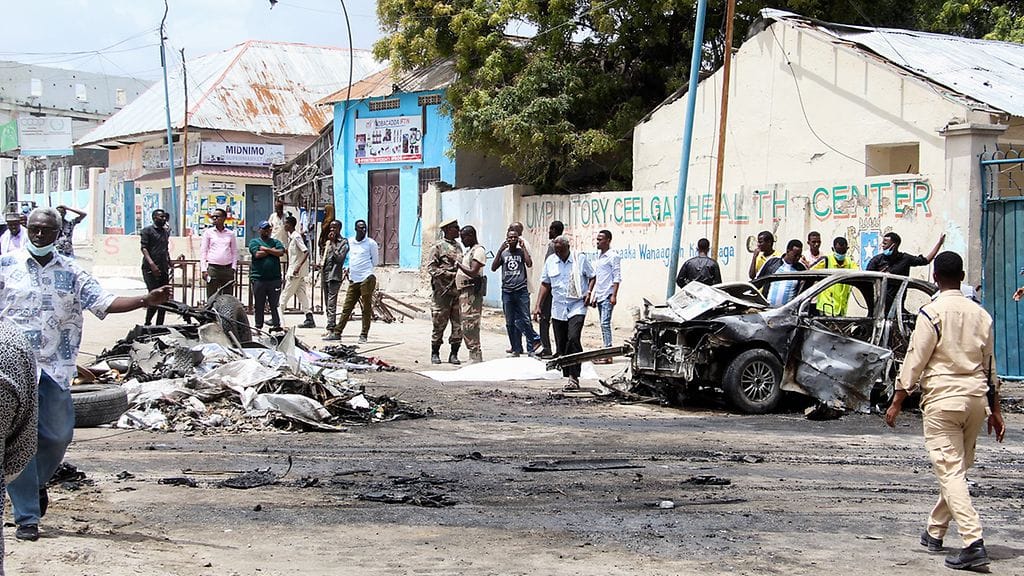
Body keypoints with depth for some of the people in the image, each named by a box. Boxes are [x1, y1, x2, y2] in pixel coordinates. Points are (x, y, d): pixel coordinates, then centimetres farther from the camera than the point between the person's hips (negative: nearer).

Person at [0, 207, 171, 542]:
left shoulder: (70, 272, 6)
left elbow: (104, 303, -1)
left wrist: (147, 300, -13)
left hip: (55, 366, 3)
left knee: (58, 435, 7)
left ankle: (37, 482, 38)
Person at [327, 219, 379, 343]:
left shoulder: (371, 243, 0)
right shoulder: (350, 242, 13)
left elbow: (375, 262, 4)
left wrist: (363, 265, 4)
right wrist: (350, 268, 14)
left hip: (367, 278, -5)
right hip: (353, 280, 5)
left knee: (366, 308, -2)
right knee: (346, 308, 6)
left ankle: (364, 335, 2)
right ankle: (337, 333, 9)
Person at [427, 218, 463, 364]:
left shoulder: (458, 246, 18)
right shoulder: (438, 246, -3)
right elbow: (430, 267, -10)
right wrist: (448, 274, -18)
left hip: (457, 291, 6)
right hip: (442, 291, -6)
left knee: (458, 324, 3)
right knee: (439, 323, 0)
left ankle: (454, 354, 10)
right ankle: (435, 353, 10)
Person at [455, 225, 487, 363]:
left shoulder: (478, 251, -10)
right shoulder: (468, 251, 21)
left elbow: (473, 272, -20)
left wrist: (459, 265, -14)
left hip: (472, 291, -10)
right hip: (463, 291, 10)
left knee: (470, 326, -12)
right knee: (466, 326, 10)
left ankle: (476, 358, -11)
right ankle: (474, 357, 15)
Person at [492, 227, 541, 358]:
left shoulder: (522, 252, 6)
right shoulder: (503, 253, 10)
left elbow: (529, 263, -11)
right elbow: (493, 268, -1)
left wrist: (523, 247, -8)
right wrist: (500, 250, -6)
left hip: (521, 291, -2)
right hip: (507, 291, 2)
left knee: (525, 320, -6)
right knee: (510, 323, 4)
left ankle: (534, 342, 5)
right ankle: (516, 349, 12)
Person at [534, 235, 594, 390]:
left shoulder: (580, 259, -1)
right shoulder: (550, 261, 8)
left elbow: (592, 277, 10)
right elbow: (545, 284, 14)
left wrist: (588, 292, -7)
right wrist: (538, 305, 8)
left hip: (577, 307, -4)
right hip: (558, 309, 4)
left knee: (573, 339, -20)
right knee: (561, 345, 5)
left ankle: (574, 377, -17)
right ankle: (568, 376, 15)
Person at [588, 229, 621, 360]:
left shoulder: (613, 256, -8)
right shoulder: (599, 256, 17)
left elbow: (617, 278, -12)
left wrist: (614, 295, -19)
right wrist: (593, 295, 20)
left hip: (607, 296, -9)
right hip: (599, 296, 9)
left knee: (605, 323, -13)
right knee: (604, 324, 9)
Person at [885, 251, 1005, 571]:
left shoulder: (932, 312, -8)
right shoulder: (980, 314, 10)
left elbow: (915, 361, -10)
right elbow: (989, 365, 16)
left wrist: (897, 403, -4)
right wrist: (994, 410, 24)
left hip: (943, 397, -6)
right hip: (976, 397, 6)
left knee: (950, 471, -7)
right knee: (957, 469, 17)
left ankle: (973, 542, -18)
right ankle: (935, 531, 30)